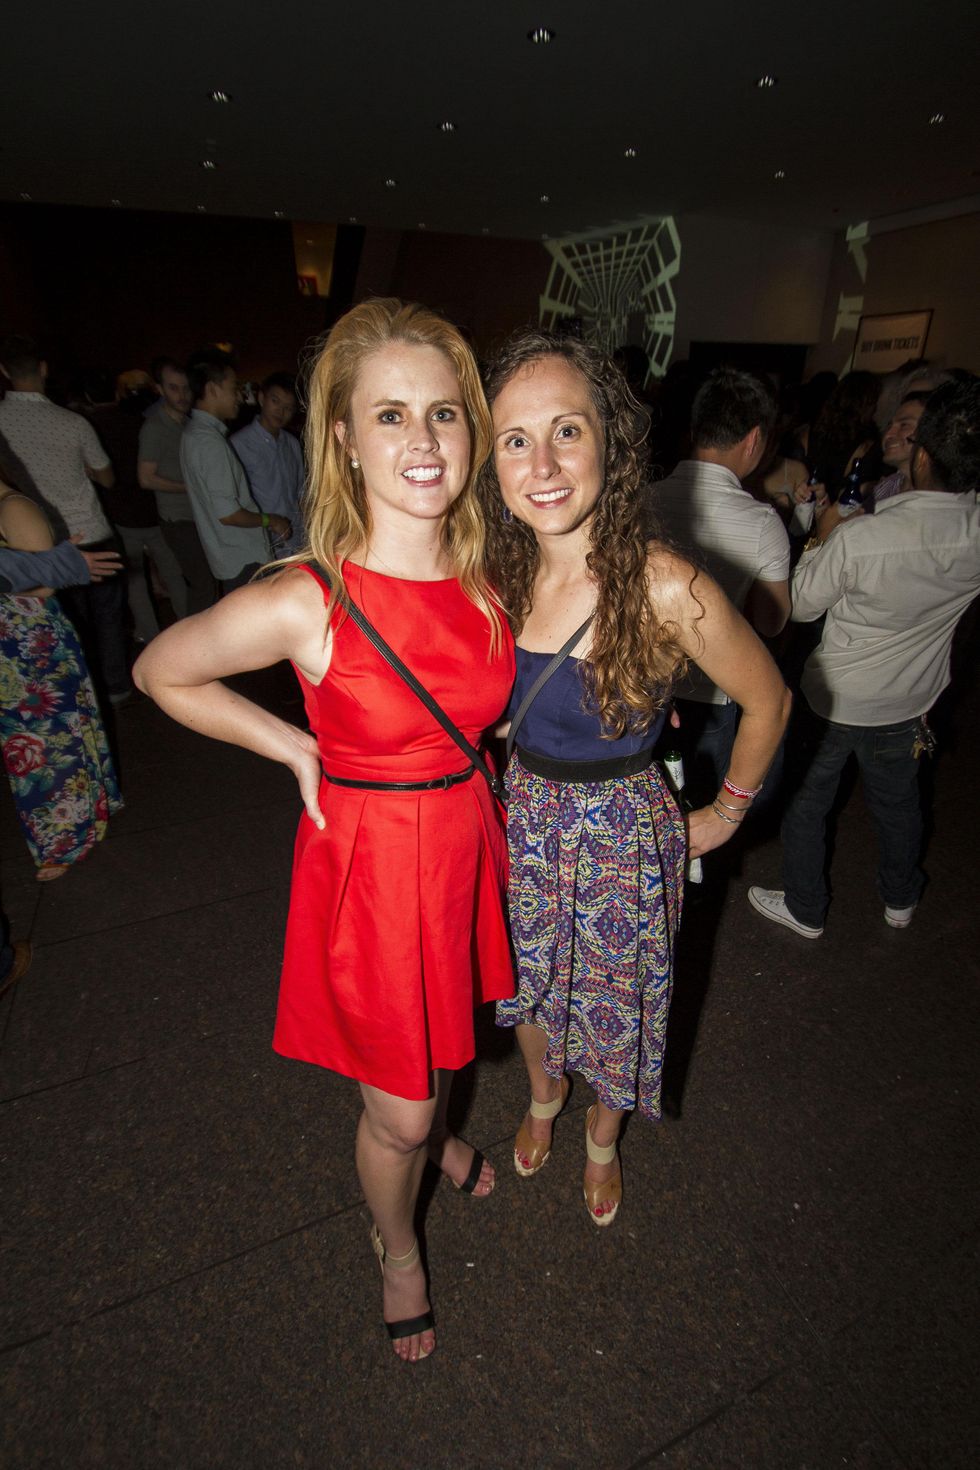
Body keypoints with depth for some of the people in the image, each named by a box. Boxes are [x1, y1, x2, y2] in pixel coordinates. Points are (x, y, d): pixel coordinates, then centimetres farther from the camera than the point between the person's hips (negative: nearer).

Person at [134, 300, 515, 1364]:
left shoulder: (488, 577, -8)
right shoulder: (300, 604, -24)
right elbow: (160, 672, -7)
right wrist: (298, 750, -8)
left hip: (466, 838, 5)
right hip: (367, 858, -4)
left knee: (444, 1030, 30)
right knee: (394, 1112, 14)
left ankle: (435, 1130, 67)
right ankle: (397, 1249, 50)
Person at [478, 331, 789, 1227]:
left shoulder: (667, 590, -27)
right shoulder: (503, 574, -11)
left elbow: (768, 700, -10)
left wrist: (729, 810, -1)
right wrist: (518, 777, 10)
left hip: (625, 835, -4)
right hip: (523, 821, 4)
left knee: (617, 1005, 20)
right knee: (529, 984, 25)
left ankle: (602, 1140, 53)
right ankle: (544, 1097, 59)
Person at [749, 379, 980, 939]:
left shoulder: (858, 538, -32)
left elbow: (801, 604, -15)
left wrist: (819, 540, -3)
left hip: (835, 697, -4)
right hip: (907, 702, 5)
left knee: (808, 802, 17)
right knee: (898, 802, 26)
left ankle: (805, 909, 34)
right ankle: (902, 900, 49)